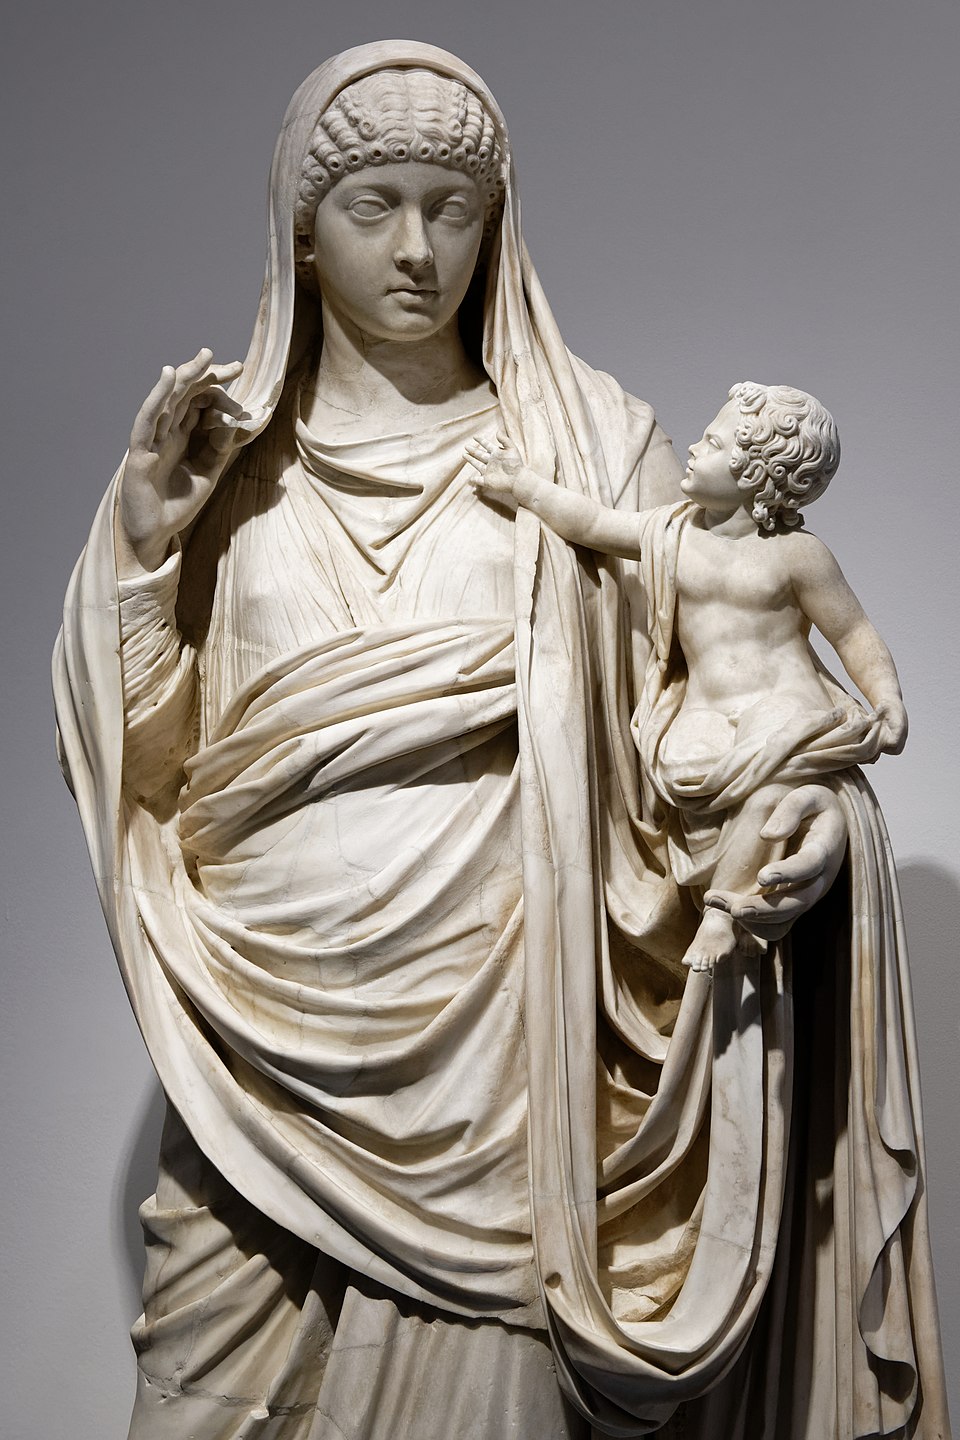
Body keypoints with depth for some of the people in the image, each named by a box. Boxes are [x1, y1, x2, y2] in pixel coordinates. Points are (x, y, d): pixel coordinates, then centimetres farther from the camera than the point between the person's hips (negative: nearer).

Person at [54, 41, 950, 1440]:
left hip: (483, 1024, -2)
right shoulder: (230, 455, 8)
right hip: (263, 1025, 2)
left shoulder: (590, 445, 2)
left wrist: (810, 803, -16)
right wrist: (142, 543, -7)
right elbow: (147, 759, 6)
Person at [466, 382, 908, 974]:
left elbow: (856, 635, -1)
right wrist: (524, 485, 24)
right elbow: (593, 524, 21)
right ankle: (729, 906, -16)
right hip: (703, 720, 4)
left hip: (786, 710, -4)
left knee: (775, 784, -32)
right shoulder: (675, 534, 9)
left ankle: (721, 912, -19)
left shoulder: (796, 553, -4)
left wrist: (890, 702, -14)